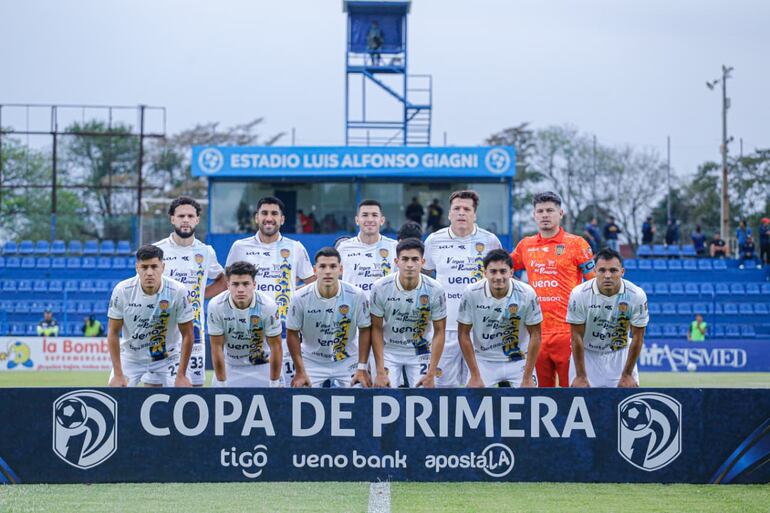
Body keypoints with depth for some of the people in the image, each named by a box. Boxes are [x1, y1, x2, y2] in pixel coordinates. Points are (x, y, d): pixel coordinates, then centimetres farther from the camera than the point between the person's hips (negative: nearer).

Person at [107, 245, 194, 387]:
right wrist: (118, 375, -12)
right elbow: (113, 333, -9)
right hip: (130, 357, 1)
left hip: (166, 358, -1)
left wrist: (181, 376, -13)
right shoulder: (122, 290, -18)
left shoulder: (178, 291, -20)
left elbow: (187, 335, -11)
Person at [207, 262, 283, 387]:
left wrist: (274, 384, -12)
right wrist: (221, 384, -12)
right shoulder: (216, 306, -20)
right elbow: (217, 347, -14)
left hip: (262, 366, -1)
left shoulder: (268, 306, -22)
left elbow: (276, 346, -14)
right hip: (229, 366, 1)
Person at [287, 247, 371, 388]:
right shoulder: (301, 298, -16)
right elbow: (292, 334, -6)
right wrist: (300, 372, -7)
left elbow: (364, 330, -5)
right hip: (312, 363, 0)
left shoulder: (357, 296, -15)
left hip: (347, 363, 0)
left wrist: (362, 368, -8)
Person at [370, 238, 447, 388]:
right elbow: (376, 329, -9)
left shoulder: (435, 290, -16)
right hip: (389, 350, 0)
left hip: (420, 351, 0)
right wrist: (380, 372, -14)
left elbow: (439, 331, -8)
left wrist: (431, 374, -13)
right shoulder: (381, 288, -16)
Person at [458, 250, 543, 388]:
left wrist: (527, 378, -11)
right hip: (484, 360, 0)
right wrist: (475, 376, -9)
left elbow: (535, 335, -8)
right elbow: (464, 334, -7)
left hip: (519, 361, 0)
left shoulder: (527, 293, -18)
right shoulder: (471, 293, -17)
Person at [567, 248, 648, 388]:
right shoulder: (579, 294, -19)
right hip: (587, 354, -1)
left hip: (620, 355, 1)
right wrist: (580, 376, -12)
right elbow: (577, 337, -13)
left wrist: (627, 375, -7)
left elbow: (637, 338, -9)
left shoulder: (636, 296, -17)